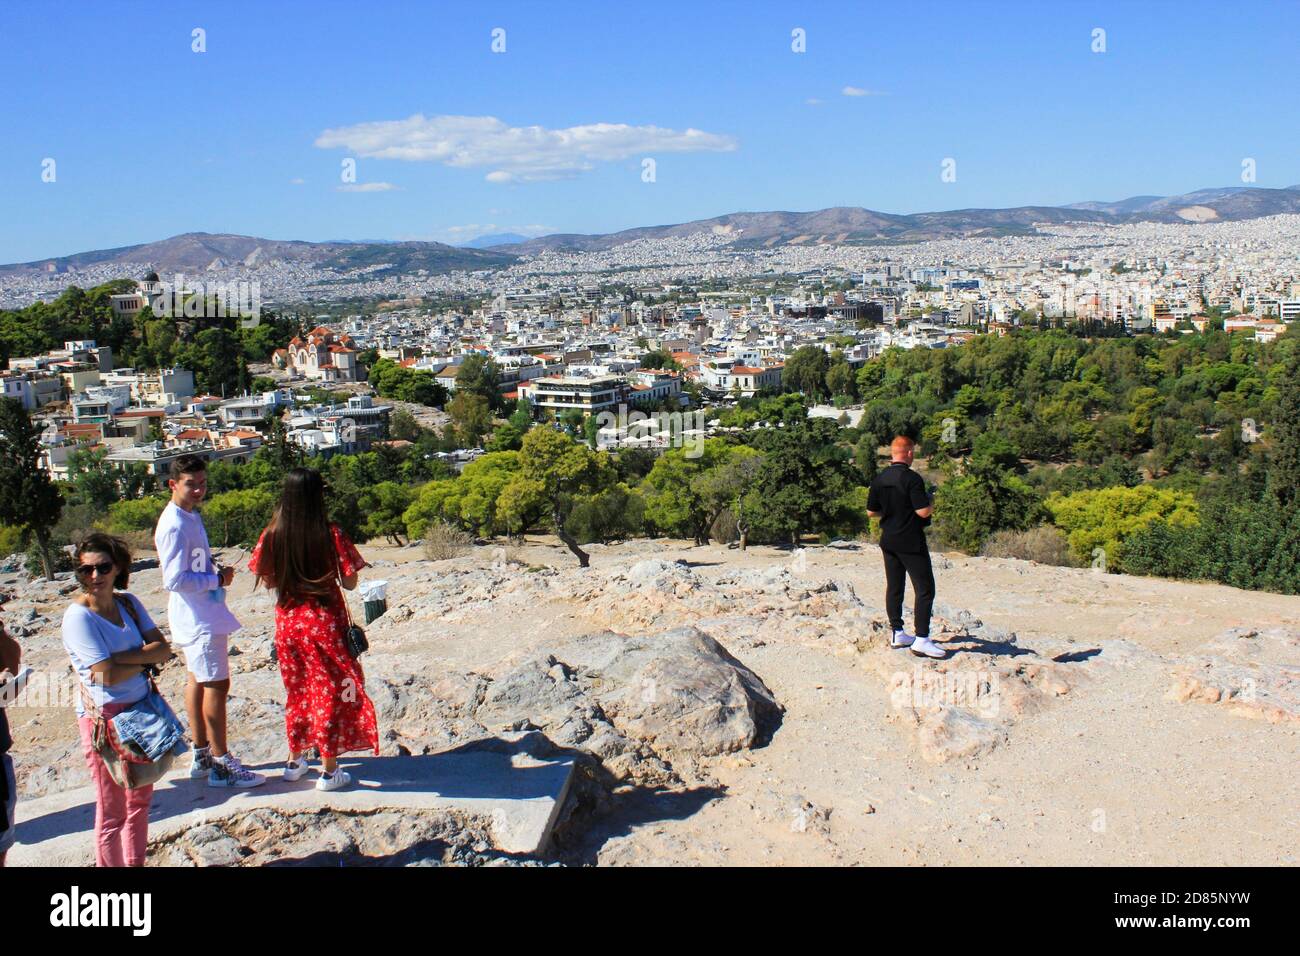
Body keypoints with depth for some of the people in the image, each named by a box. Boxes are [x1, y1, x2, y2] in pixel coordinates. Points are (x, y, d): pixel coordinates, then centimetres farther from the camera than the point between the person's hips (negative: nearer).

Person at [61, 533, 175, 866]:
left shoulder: (128, 603, 5)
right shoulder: (78, 616, -15)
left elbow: (163, 648, -3)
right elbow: (106, 675, -21)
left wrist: (124, 657, -16)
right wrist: (145, 660, -6)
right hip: (105, 717, -7)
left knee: (140, 799, 17)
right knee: (113, 809, 3)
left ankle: (136, 862, 30)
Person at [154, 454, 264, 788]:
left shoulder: (191, 516, 11)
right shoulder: (174, 526, -20)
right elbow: (175, 579, -25)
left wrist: (217, 574, 5)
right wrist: (218, 579, -15)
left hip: (204, 615, 10)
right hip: (198, 619, -10)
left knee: (198, 681, 17)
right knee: (216, 685, -6)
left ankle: (202, 755, 28)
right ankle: (220, 764, 1)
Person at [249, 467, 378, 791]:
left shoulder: (272, 535, -7)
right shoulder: (331, 534, -16)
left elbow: (267, 580, 2)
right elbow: (350, 582, -11)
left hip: (288, 622, 4)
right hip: (326, 622, -3)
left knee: (297, 691, 21)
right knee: (330, 693, 8)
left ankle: (295, 760, 33)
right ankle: (329, 771, 13)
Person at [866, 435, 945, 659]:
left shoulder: (879, 479, 4)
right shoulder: (912, 478, -17)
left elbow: (871, 511, 9)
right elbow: (923, 512, -21)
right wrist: (931, 505, 0)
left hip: (888, 541, 7)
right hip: (911, 542, -7)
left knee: (894, 587, 14)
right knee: (925, 589, -3)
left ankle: (897, 634, 20)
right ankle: (921, 639, -7)